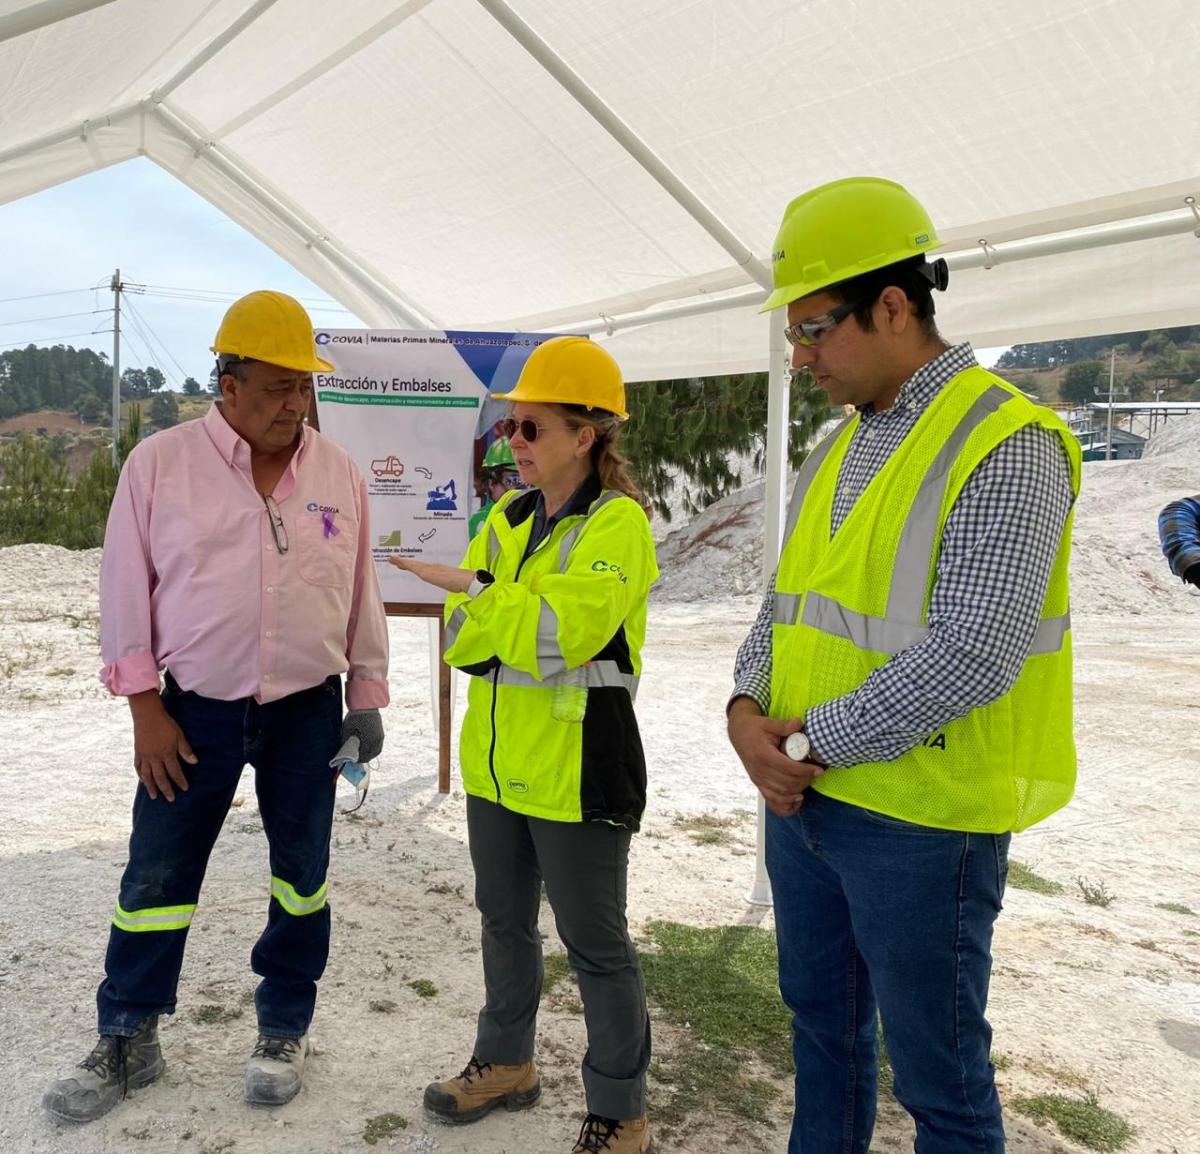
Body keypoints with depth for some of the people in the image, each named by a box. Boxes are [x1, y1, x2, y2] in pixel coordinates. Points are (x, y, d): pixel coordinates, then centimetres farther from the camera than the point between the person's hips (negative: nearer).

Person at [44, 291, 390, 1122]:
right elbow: (127, 595, -2)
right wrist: (146, 710, -5)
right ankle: (127, 1042, 30)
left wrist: (368, 698, 6)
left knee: (302, 875, 12)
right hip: (195, 710, -1)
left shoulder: (338, 473, 0)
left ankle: (284, 1031, 32)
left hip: (308, 710, 1)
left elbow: (362, 596, 6)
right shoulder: (159, 464, -5)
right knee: (157, 879, 9)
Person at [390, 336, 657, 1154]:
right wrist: (524, 632, -15)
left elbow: (564, 628, -26)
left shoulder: (618, 523, -13)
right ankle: (506, 1062, 43)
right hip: (497, 763, 7)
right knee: (505, 919, 22)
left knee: (595, 942, 5)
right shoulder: (508, 519, 9)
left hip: (577, 771, -7)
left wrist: (472, 594, -18)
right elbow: (461, 636, 3)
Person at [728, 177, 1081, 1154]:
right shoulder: (840, 450, 10)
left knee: (937, 1069, 11)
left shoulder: (1006, 446, -16)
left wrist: (816, 737, -16)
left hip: (921, 821, -7)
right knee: (821, 1019, 24)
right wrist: (749, 709, -6)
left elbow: (969, 654, -24)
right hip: (800, 795, 8)